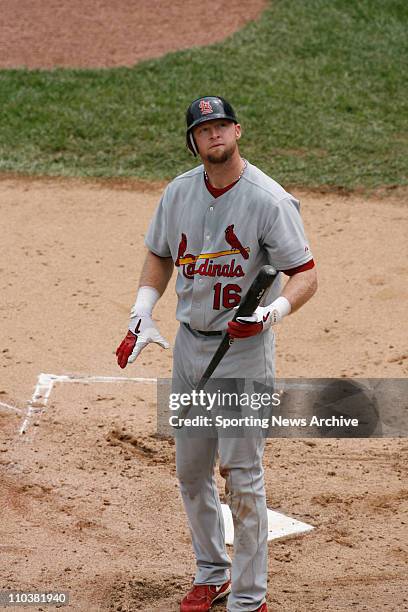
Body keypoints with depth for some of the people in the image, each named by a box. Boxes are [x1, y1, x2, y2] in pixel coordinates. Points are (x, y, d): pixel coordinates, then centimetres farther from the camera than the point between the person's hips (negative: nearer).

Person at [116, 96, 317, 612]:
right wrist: (141, 316, 4)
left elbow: (305, 274, -13)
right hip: (189, 345, 6)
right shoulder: (178, 193, 3)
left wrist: (272, 312, -32)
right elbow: (159, 255, 17)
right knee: (190, 470, 15)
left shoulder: (268, 200, -14)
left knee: (242, 476, -5)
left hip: (245, 350, -6)